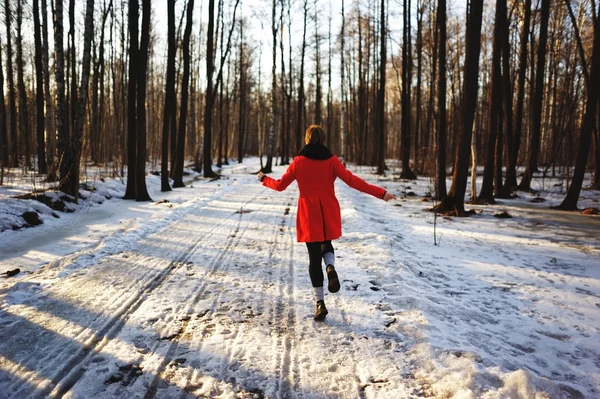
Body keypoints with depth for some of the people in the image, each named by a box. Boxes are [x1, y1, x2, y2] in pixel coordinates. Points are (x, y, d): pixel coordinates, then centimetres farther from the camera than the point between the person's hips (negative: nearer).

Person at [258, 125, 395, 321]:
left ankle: (320, 303, 3)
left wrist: (264, 179, 26)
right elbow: (352, 180, -11)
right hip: (329, 214, 1)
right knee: (326, 245, 26)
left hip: (309, 216, -1)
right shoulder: (331, 160, -3)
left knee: (314, 257, 6)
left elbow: (280, 185, 6)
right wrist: (380, 193, -9)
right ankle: (331, 268, -8)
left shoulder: (298, 162, -2)